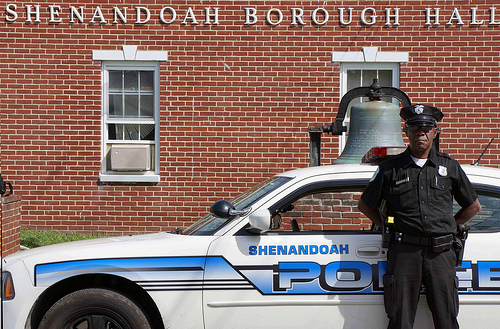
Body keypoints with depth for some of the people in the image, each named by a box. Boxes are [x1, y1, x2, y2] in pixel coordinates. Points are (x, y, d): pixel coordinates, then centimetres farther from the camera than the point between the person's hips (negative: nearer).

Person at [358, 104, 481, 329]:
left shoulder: (449, 167, 12)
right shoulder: (391, 168, 9)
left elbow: (473, 207, 23)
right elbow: (365, 205, 17)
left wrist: (449, 226, 15)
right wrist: (388, 226, 11)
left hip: (440, 252, 1)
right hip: (404, 251, -1)